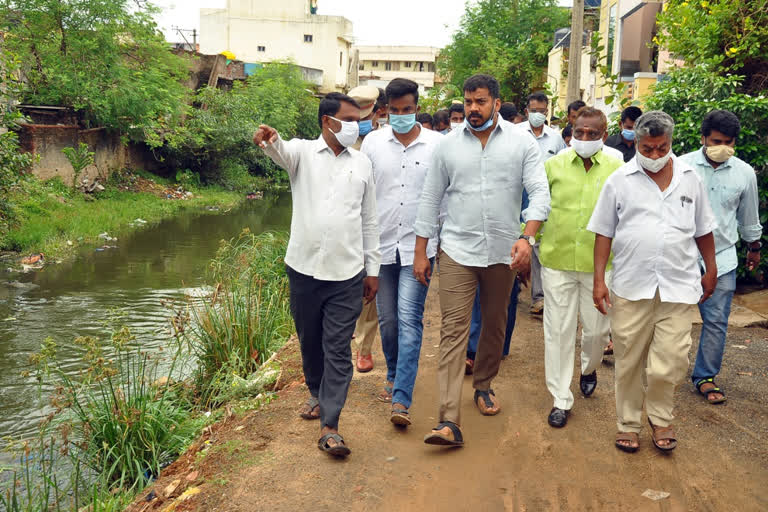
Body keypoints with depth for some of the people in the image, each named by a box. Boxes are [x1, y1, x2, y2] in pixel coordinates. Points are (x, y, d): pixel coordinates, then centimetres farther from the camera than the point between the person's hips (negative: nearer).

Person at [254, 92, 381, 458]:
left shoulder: (362, 163, 9)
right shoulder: (303, 152, 3)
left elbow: (369, 220, 13)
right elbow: (282, 152, -22)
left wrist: (372, 269, 12)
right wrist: (270, 139, -47)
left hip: (347, 274, 1)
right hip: (304, 268, 0)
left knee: (338, 350, -2)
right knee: (309, 342, 15)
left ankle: (329, 427, 2)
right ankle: (318, 395, 40)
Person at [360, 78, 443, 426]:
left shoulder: (437, 144, -1)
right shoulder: (373, 142, 4)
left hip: (419, 245, -2)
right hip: (381, 244, 3)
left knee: (409, 320, -9)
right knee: (387, 319, 12)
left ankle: (401, 399, -8)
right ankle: (394, 376, 34)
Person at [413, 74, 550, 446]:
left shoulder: (521, 143, 0)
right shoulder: (448, 145, 3)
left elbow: (540, 192, -7)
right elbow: (430, 199, 6)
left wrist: (527, 237, -23)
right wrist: (420, 251, 4)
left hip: (503, 252, 1)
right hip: (457, 251, -1)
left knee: (494, 326, 16)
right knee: (453, 330, -8)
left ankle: (483, 386, 40)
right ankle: (449, 421, -11)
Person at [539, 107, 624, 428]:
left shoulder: (617, 169, 0)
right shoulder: (554, 166, 1)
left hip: (599, 263, 0)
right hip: (557, 260, 0)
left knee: (596, 328, 10)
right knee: (558, 330, 4)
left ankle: (589, 369, 45)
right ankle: (560, 400, 16)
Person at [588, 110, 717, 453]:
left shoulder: (690, 178, 6)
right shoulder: (619, 181, 0)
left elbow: (703, 230, 16)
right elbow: (604, 232, 2)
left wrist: (711, 270, 18)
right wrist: (599, 280, -2)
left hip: (678, 287, 1)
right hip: (631, 286, -1)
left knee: (670, 363, -2)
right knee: (629, 361, 9)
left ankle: (660, 419, 23)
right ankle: (628, 424, 26)